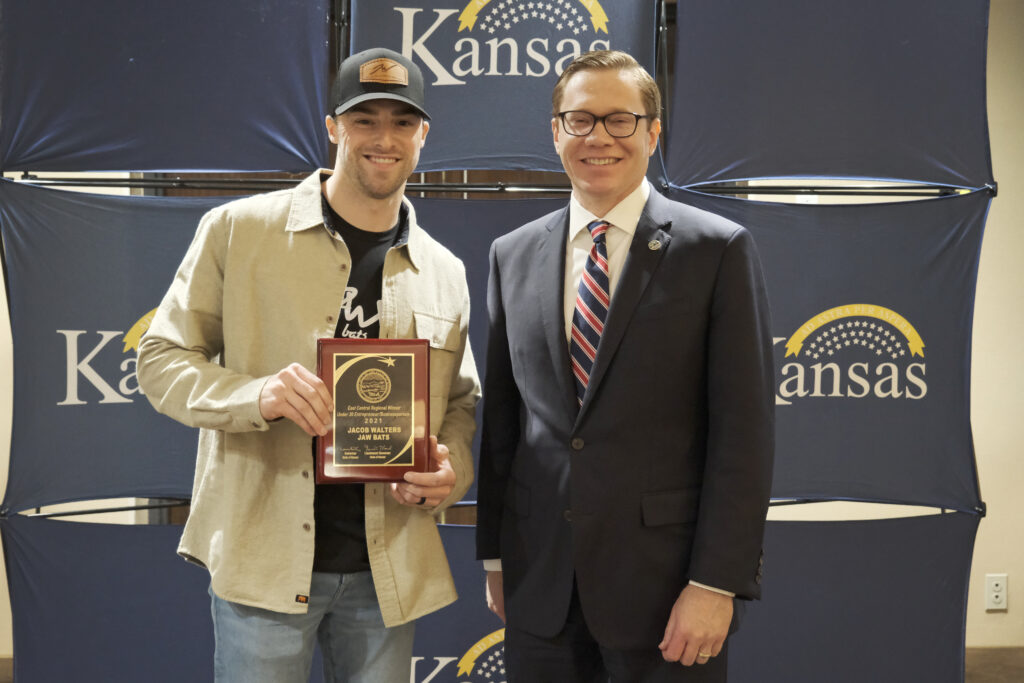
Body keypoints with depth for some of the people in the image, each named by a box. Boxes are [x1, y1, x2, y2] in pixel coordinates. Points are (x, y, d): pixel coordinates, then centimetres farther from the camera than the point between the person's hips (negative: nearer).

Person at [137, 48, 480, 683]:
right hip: (262, 557, -3)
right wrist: (256, 395, -21)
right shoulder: (237, 230, -3)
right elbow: (162, 358, -1)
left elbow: (461, 404, 16)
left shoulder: (444, 272, 9)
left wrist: (450, 471, -6)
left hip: (387, 570, 4)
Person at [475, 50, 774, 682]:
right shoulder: (512, 256, 8)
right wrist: (495, 555, 10)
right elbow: (500, 416, 11)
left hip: (665, 583, -3)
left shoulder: (718, 250, -5)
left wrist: (716, 583, -12)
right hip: (538, 586, 4)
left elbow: (744, 428, -8)